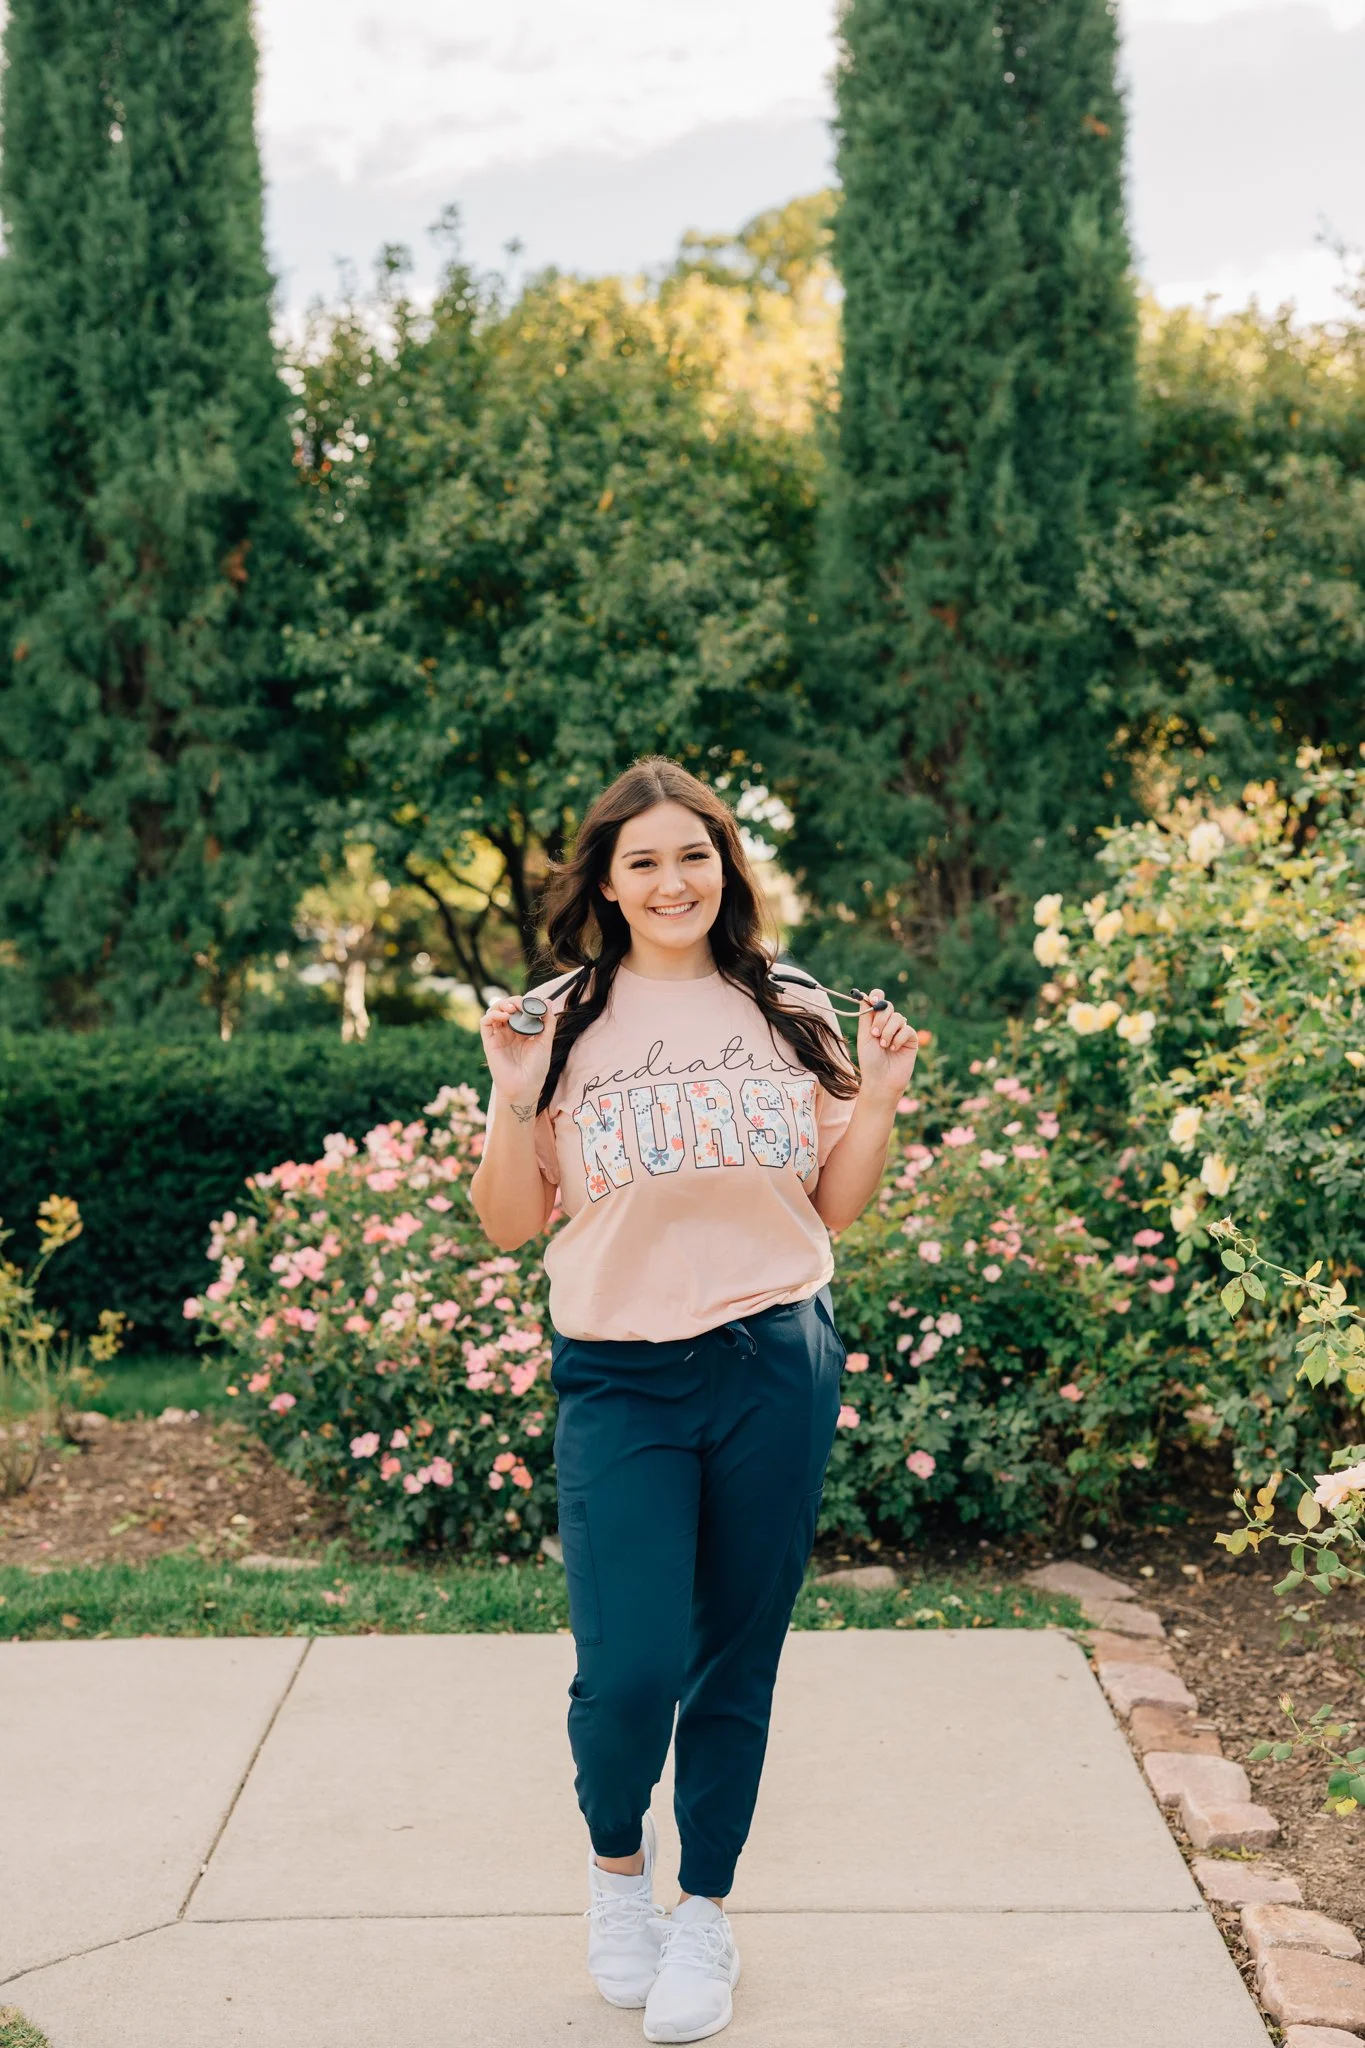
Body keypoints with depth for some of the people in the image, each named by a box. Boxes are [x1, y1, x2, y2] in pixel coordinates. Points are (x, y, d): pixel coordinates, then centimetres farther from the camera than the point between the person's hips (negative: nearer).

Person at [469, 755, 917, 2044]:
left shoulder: (790, 1014, 6)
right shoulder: (566, 1022, 2)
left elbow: (835, 1208, 12)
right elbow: (511, 1224, 4)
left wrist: (880, 1097, -3)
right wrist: (511, 1099, -11)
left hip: (778, 1368, 2)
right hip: (619, 1377, -1)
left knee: (737, 1658, 9)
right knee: (629, 1667, -8)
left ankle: (705, 1911, 29)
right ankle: (616, 1858, 24)